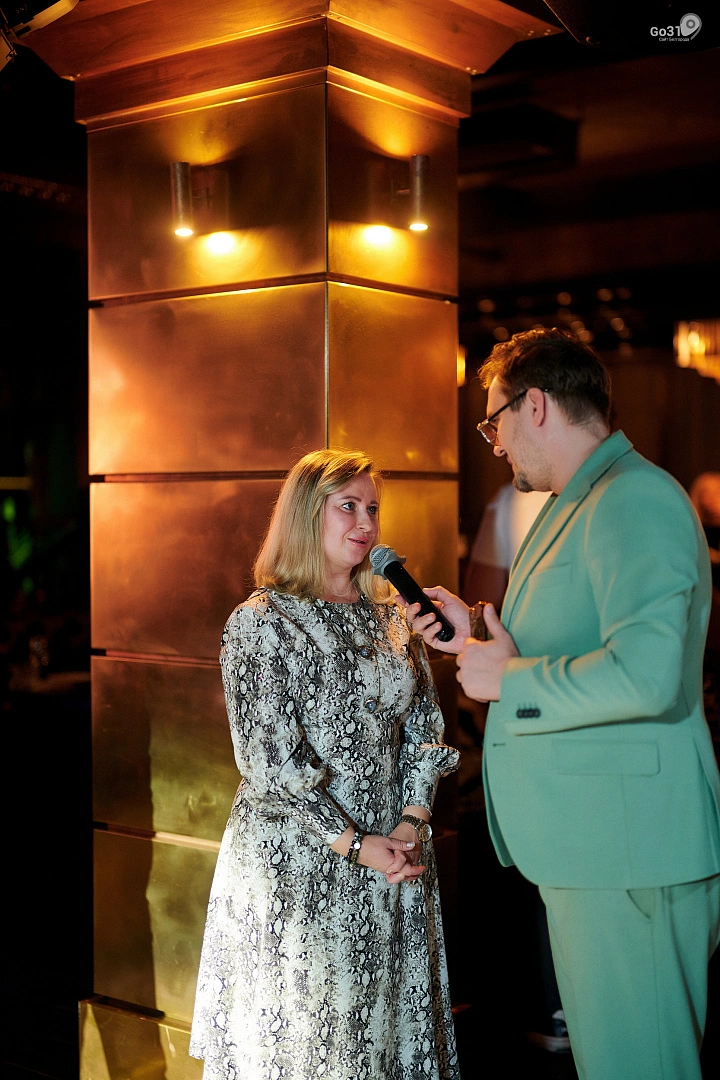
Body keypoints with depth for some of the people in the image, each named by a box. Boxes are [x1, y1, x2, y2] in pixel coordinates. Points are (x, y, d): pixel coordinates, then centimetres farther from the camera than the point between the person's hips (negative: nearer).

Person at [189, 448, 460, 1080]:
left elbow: (425, 727, 8)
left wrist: (410, 825, -6)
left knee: (389, 1017, 14)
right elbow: (270, 761, -14)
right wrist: (357, 845, -15)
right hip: (298, 862, -5)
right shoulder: (261, 623, -9)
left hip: (395, 857, 5)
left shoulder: (392, 617, 9)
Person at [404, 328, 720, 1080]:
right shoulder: (573, 506, 17)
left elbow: (645, 674, -29)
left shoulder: (636, 500, -17)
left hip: (629, 849, -10)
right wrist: (476, 637, 13)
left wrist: (509, 678, -17)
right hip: (583, 845, 10)